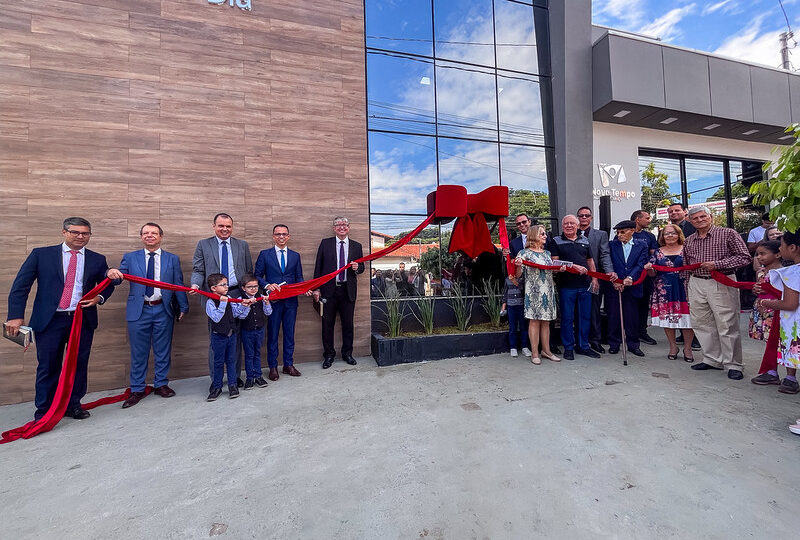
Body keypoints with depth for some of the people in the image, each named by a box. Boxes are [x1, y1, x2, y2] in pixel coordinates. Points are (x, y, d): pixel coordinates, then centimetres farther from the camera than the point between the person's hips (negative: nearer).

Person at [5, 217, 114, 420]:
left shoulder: (97, 259, 6)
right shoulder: (41, 254, 3)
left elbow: (108, 284, 16)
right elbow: (20, 286, 0)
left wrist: (99, 297, -5)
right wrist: (16, 316, -8)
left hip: (83, 321, 2)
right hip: (49, 320, -1)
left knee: (79, 365, 10)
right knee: (48, 367, 7)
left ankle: (73, 405, 25)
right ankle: (44, 411, 22)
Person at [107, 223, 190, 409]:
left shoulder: (173, 259, 7)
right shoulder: (130, 258, 8)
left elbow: (178, 285, 6)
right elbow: (118, 278, -3)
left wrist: (183, 307, 4)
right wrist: (112, 273, -27)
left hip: (163, 311, 0)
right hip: (139, 311, 0)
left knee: (163, 351, 10)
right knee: (138, 352, 8)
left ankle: (161, 384, 26)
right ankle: (137, 390, 23)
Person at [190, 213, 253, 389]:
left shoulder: (242, 245, 10)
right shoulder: (203, 245, 7)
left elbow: (249, 272, 10)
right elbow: (198, 270, 3)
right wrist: (195, 284, -18)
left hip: (237, 296, 1)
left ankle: (235, 376, 23)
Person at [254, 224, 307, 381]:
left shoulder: (295, 255, 10)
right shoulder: (264, 254, 4)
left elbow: (299, 278, 11)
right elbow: (257, 276, 2)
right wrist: (267, 285, -16)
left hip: (291, 301, 2)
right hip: (273, 300, -2)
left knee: (289, 333, 9)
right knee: (272, 334, 5)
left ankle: (288, 365, 22)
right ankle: (273, 367, 19)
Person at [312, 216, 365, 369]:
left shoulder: (356, 246, 8)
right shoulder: (325, 243, 4)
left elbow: (361, 268, 14)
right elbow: (318, 266, 2)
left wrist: (357, 268, -11)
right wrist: (316, 288, -3)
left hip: (348, 290, 1)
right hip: (329, 289, -1)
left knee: (348, 323, 9)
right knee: (327, 324, 6)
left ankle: (347, 353, 26)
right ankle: (329, 355, 22)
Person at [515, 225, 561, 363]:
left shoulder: (547, 253, 15)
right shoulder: (525, 253, -5)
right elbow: (518, 275, -8)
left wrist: (559, 269, 5)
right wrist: (518, 266, -28)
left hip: (548, 291, 6)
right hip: (534, 292, -6)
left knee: (546, 321, 10)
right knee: (534, 321, -2)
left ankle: (546, 350, 21)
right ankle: (535, 353, 7)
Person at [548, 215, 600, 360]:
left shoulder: (584, 241, 15)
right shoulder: (556, 241, 1)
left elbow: (590, 261, 19)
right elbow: (555, 262, -8)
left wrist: (594, 279, 10)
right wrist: (574, 266, -16)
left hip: (585, 285, 5)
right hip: (566, 286, -4)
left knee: (585, 317, 10)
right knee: (567, 318, 2)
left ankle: (583, 346, 23)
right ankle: (568, 348, 14)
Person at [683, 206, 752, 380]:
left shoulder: (728, 234, -1)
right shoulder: (688, 241, 13)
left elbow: (744, 257, -5)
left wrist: (717, 264, -17)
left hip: (722, 283, -5)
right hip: (696, 284, 5)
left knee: (727, 326, -1)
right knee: (701, 324, 9)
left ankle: (733, 364, 12)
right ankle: (712, 360, 22)